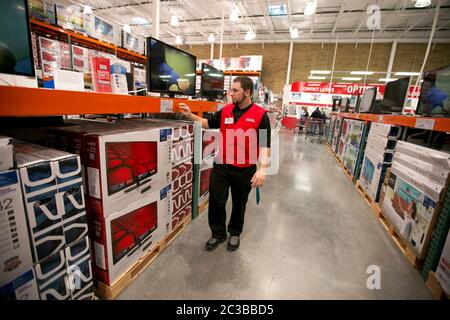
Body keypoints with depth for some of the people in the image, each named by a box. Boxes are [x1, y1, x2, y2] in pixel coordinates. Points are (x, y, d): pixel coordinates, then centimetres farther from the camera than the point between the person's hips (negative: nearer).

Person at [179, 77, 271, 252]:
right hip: (221, 166, 3)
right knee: (216, 201, 7)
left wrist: (262, 168, -24)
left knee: (239, 204, 15)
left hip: (245, 169, -3)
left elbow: (264, 145, -13)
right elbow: (208, 124, 17)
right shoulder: (225, 110, 4)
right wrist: (190, 115, 4)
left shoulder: (260, 115, -9)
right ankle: (218, 233, 30)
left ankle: (235, 233, 38)